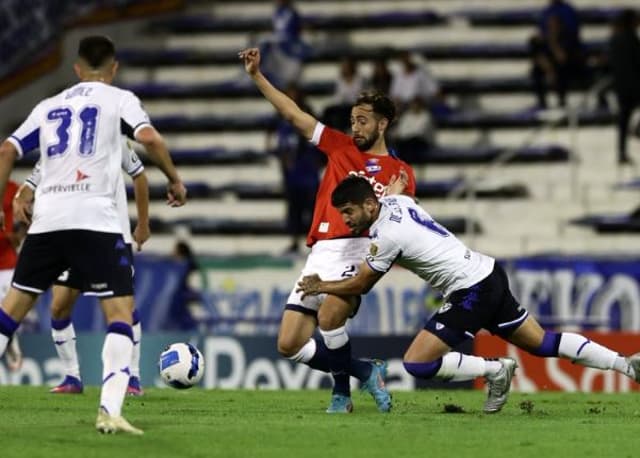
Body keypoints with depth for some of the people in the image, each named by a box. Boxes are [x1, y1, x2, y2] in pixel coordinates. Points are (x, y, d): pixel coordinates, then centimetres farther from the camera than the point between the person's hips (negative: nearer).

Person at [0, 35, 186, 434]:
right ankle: (110, 410, -18)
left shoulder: (49, 106, 21)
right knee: (121, 310, -2)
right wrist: (175, 179, 3)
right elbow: (149, 137, -9)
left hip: (46, 219, 4)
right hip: (94, 219, -4)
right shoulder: (119, 99, 8)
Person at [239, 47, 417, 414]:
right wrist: (257, 76, 14)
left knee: (329, 318, -30)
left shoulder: (401, 171, 11)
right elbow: (293, 114, 18)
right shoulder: (340, 147, 18)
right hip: (320, 255, 5)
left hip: (357, 251, -5)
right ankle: (365, 371, 12)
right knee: (289, 344, -2)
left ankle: (342, 388, -6)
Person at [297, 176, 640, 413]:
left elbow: (360, 285, -3)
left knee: (417, 363, -10)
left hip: (471, 293, -9)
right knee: (543, 344, 13)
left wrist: (321, 287, 11)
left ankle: (495, 371, -2)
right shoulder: (396, 202, 6)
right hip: (488, 274, 9)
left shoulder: (387, 236, -17)